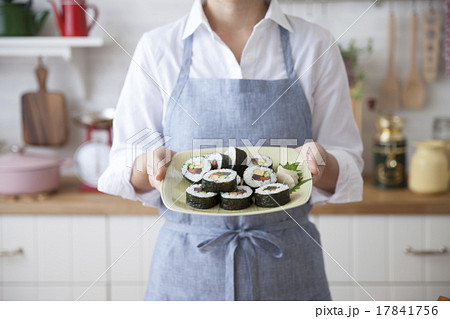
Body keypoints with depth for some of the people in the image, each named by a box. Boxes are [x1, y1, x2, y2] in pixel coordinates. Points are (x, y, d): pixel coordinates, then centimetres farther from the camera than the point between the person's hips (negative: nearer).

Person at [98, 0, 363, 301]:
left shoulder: (317, 45, 0)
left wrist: (320, 165, -20)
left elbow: (349, 164, 2)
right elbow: (124, 160, 2)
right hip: (187, 261, 0)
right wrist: (150, 163, -20)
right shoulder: (157, 47, 0)